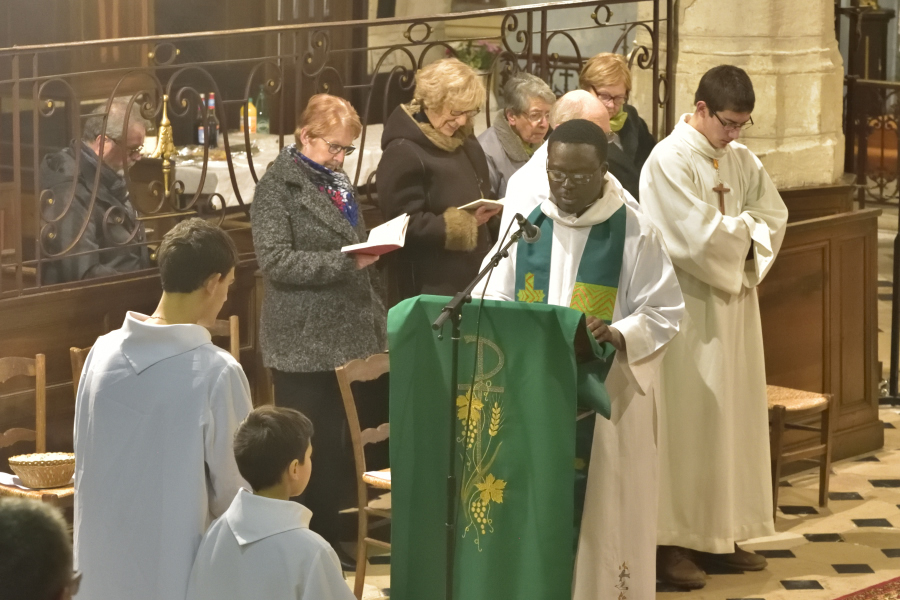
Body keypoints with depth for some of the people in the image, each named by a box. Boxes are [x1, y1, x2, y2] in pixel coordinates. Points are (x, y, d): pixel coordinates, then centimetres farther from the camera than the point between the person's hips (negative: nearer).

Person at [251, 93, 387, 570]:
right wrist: (344, 262, -22)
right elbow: (276, 260, -18)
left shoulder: (336, 182, 16)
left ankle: (330, 543, 17)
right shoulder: (278, 187, -8)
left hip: (349, 334, 7)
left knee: (344, 449, 8)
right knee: (312, 452, -3)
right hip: (305, 345, -7)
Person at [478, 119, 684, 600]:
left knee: (602, 508, -1)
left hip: (608, 392, -3)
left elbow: (664, 312, -6)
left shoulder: (635, 232, -6)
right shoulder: (527, 223, 4)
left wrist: (617, 335, -24)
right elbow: (494, 300, 9)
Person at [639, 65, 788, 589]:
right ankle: (675, 541, 1)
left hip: (735, 302, 7)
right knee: (687, 420, -4)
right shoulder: (670, 161, -14)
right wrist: (745, 227, -5)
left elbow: (774, 217, 5)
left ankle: (723, 533, 17)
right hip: (689, 307, -7)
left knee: (735, 413, 9)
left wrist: (737, 236, -13)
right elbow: (696, 237, -21)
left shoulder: (744, 160, 9)